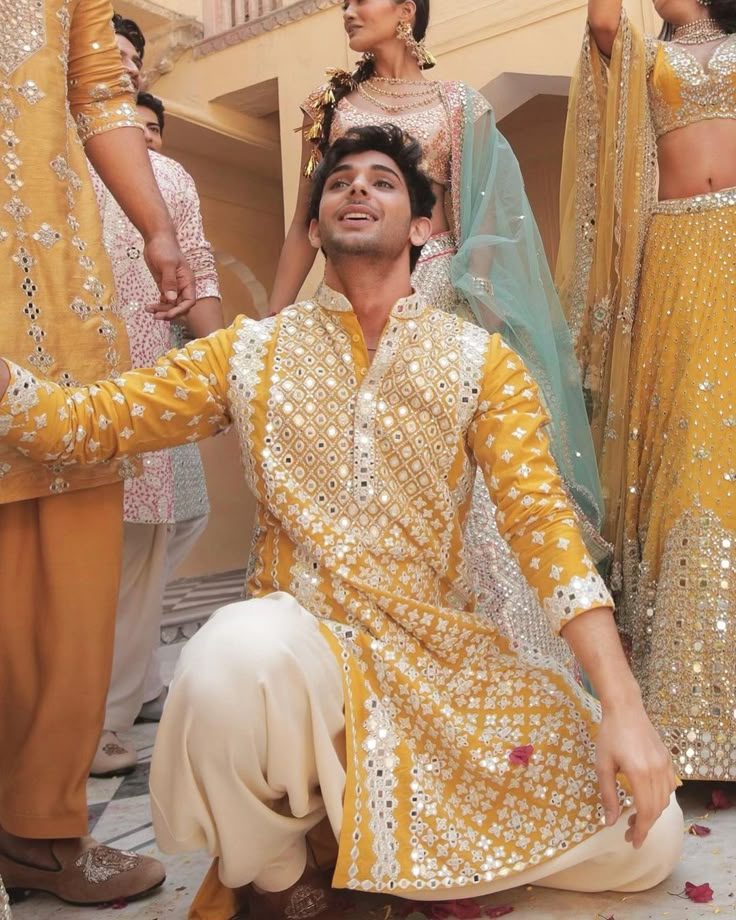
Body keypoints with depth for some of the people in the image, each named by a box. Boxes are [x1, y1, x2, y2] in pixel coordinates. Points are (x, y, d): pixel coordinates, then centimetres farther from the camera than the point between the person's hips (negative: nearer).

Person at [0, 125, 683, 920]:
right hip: (303, 642, -1)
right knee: (239, 651, -38)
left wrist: (622, 706, -13)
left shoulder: (480, 361, 3)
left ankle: (378, 823, 14)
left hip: (444, 652, 2)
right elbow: (83, 421, 0)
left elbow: (540, 518, -5)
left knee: (646, 843, -7)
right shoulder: (249, 354, 4)